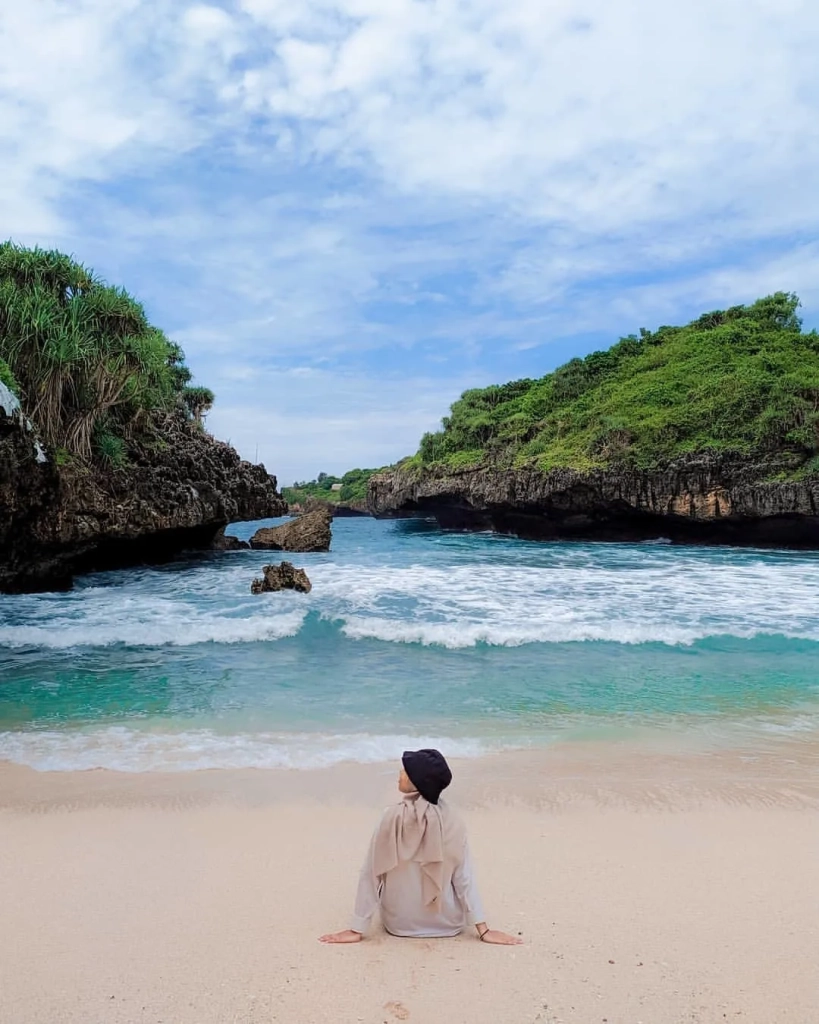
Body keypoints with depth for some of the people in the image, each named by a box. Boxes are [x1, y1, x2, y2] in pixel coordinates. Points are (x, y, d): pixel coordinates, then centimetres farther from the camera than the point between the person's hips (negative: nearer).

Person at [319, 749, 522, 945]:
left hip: (400, 923, 0)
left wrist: (357, 929, -7)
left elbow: (371, 875, -14)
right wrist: (483, 929, -6)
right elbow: (465, 878, -13)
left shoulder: (392, 817, -19)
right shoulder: (452, 821, -16)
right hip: (447, 923, 1)